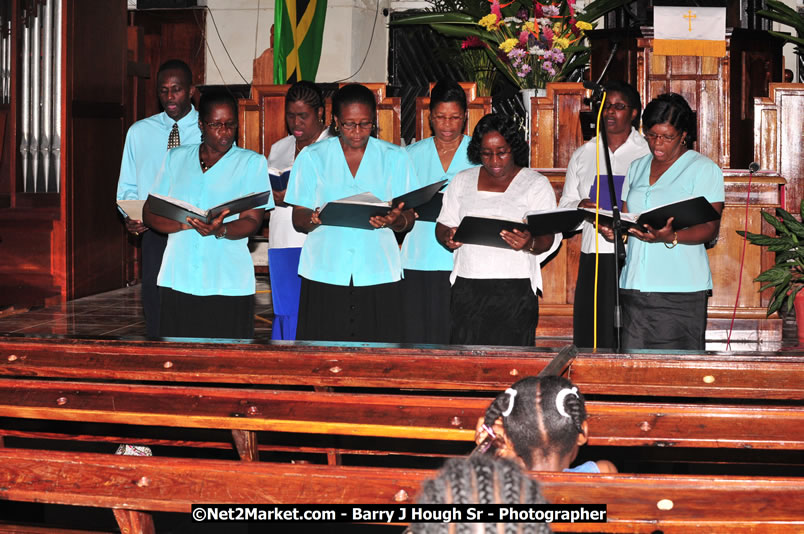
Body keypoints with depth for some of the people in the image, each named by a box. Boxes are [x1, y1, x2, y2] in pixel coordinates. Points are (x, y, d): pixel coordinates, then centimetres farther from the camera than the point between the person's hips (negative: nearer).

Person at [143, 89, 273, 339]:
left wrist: (220, 230, -24)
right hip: (178, 278, 2)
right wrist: (187, 223, -11)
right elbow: (150, 213, 9)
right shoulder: (177, 158, 15)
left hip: (228, 283, -2)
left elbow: (252, 221, -3)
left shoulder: (252, 162, 7)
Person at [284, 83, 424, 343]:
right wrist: (315, 218, -17)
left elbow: (409, 217, 7)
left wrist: (394, 221, -16)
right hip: (325, 271, 0)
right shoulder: (312, 156, 8)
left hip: (378, 271, 0)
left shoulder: (395, 157, 10)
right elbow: (298, 219, 5)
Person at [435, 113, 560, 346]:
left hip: (514, 287, -3)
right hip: (467, 287, 3)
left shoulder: (536, 184, 5)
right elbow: (443, 225, 16)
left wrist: (530, 244, -24)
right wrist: (448, 237, -8)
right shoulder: (462, 181, 15)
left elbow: (549, 238, -1)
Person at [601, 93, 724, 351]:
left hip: (682, 289, -5)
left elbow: (710, 229, -6)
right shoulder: (637, 168, 20)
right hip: (635, 285, 5)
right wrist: (613, 227, -2)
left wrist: (671, 237, -25)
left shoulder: (704, 169, 2)